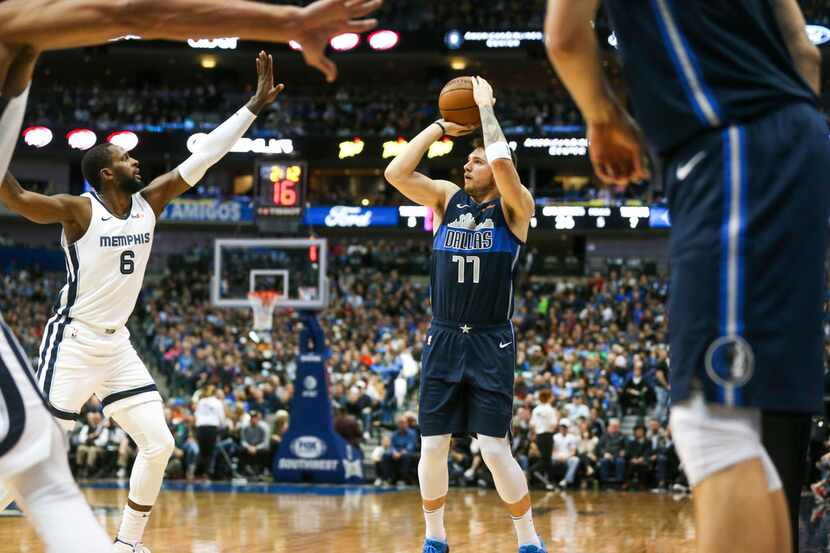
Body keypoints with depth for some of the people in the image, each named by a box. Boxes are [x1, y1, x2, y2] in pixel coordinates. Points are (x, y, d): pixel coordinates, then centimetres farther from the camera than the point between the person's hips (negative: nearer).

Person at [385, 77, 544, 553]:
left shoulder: (514, 208, -4)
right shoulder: (448, 199, 8)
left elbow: (503, 163, -24)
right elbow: (396, 173, -3)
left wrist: (486, 107, -12)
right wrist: (440, 127, -2)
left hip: (492, 343, -4)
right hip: (444, 339, 4)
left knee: (495, 450, -7)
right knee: (433, 448, 3)